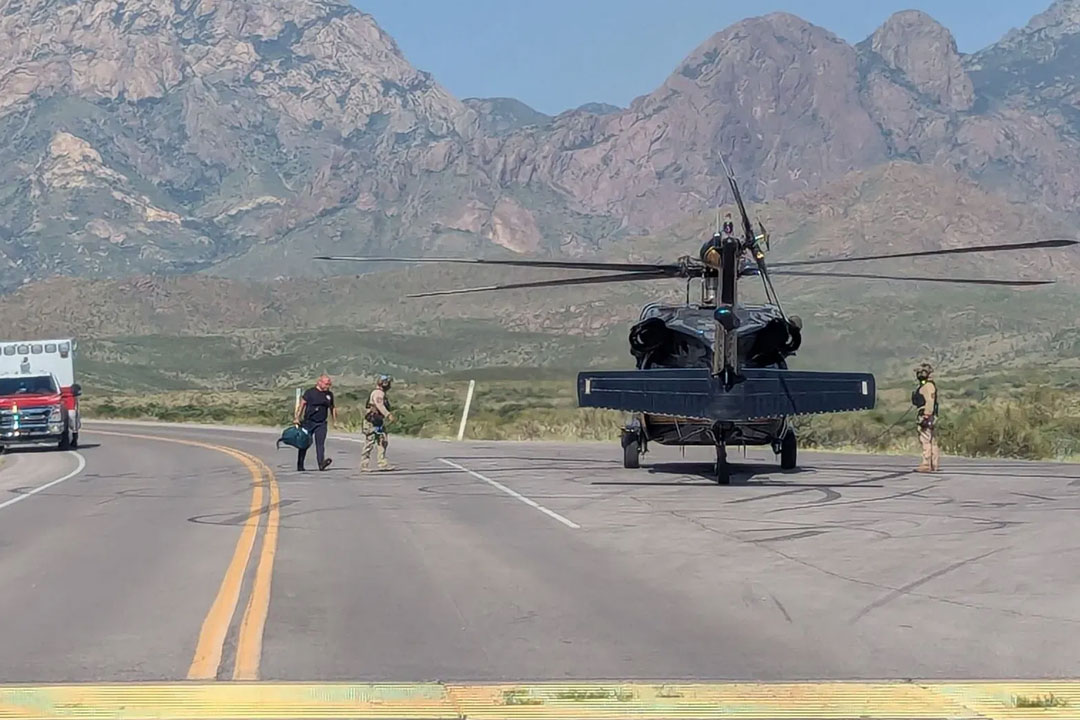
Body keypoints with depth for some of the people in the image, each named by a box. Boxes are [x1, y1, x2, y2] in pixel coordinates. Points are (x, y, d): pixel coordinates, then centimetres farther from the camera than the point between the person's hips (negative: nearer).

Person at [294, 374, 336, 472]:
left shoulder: (329, 394, 10)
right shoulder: (310, 392, -4)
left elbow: (332, 408, 20)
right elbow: (302, 405, -4)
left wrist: (335, 421, 17)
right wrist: (297, 418, -10)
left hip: (321, 423, 2)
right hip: (308, 422, -2)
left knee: (320, 442, -14)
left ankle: (321, 463, -29)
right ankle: (300, 465, 16)